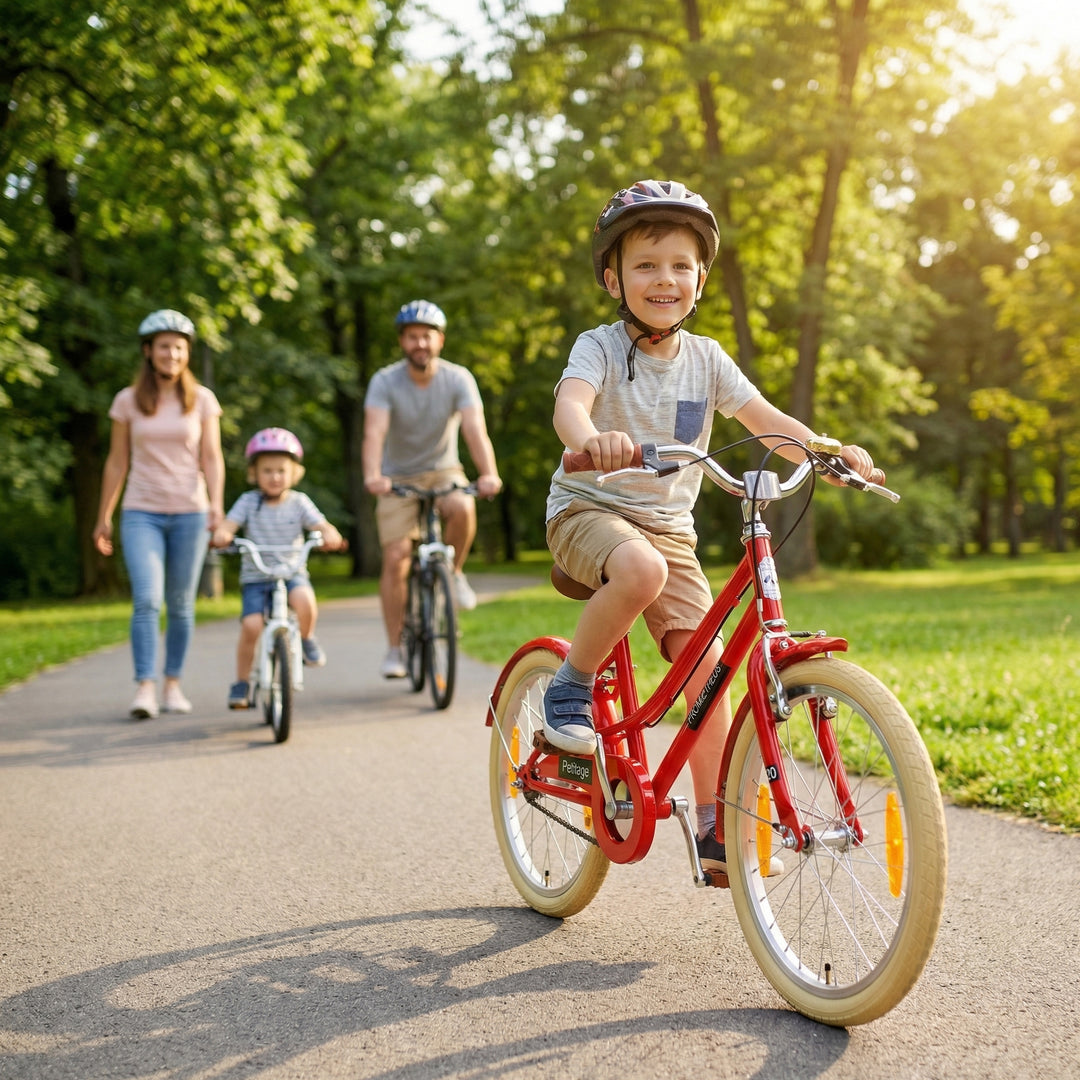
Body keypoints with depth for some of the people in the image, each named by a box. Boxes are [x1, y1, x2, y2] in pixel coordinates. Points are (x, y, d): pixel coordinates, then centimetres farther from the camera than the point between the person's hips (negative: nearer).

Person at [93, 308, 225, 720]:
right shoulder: (128, 401, 3)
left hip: (189, 513, 1)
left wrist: (216, 502, -17)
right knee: (146, 600, -15)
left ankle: (173, 684, 18)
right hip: (141, 513, -1)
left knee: (180, 605, 7)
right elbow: (117, 462, 8)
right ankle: (144, 688, -14)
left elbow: (212, 457, -1)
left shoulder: (202, 399, 2)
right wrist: (103, 517, 10)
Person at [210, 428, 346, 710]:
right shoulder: (249, 501, 1)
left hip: (292, 573, 0)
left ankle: (307, 639, 0)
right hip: (255, 578, 0)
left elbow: (321, 525, -6)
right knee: (251, 626, -20)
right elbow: (228, 524, -10)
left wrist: (330, 535, -29)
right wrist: (221, 535, -33)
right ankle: (241, 682, 0)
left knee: (304, 600, -32)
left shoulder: (299, 502, 3)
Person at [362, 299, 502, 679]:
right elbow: (374, 434, -30)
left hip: (444, 471, 0)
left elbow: (475, 429, -28)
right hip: (399, 477, 0)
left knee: (462, 509, -33)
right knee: (395, 560, -10)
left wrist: (489, 474, -46)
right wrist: (372, 475, -50)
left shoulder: (458, 379, -15)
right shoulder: (385, 382, -16)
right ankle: (395, 648, 3)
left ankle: (453, 572, -4)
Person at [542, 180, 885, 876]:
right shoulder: (601, 347, -11)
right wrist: (594, 439, -56)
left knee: (705, 662, -8)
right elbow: (569, 403, -31)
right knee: (640, 568, -39)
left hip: (669, 524, 4)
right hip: (589, 509, -4)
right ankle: (571, 690, -14)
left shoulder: (706, 359, 3)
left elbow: (764, 420, -5)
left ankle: (715, 829, 1)